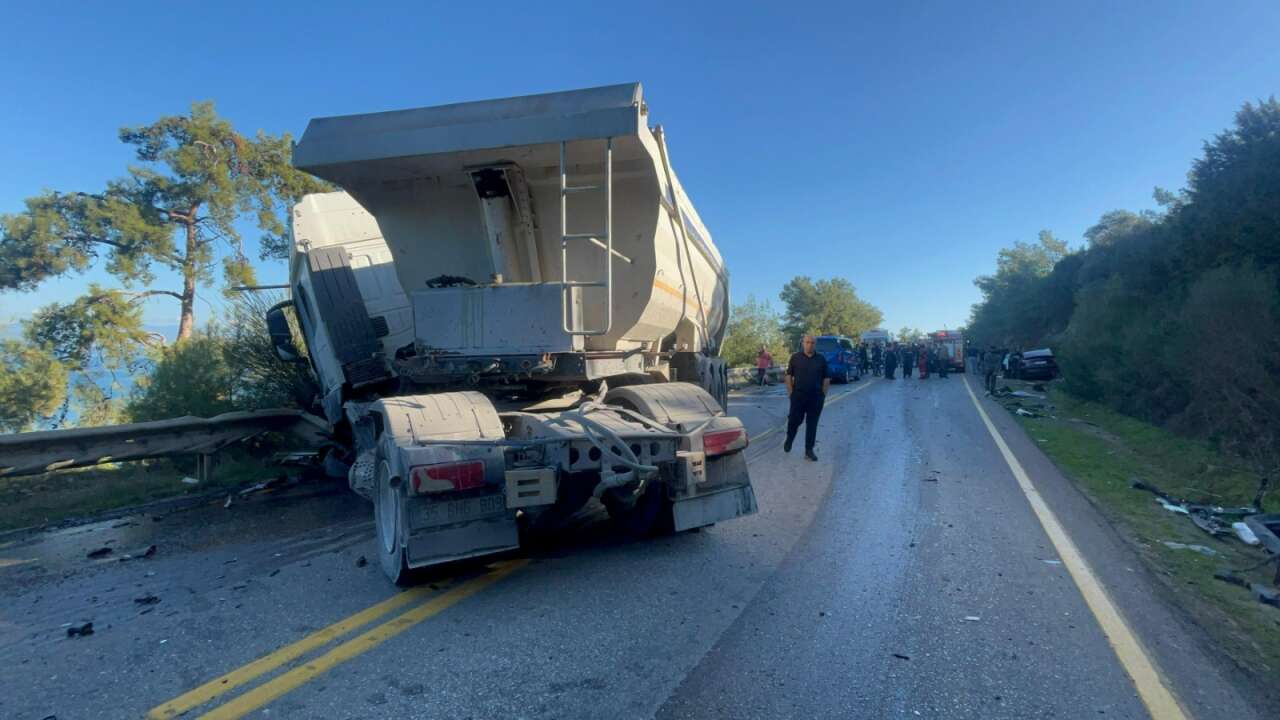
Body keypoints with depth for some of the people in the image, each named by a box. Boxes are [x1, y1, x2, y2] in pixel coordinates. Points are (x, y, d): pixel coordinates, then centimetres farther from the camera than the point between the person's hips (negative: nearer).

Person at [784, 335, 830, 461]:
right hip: (798, 395, -1)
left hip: (816, 397, 1)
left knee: (812, 424, 4)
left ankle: (809, 450, 11)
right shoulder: (795, 358, 2)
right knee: (794, 420, 1)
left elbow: (827, 378, 8)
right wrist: (790, 392, -2)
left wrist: (823, 394, 1)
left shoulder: (821, 359, 5)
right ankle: (789, 440, 28)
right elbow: (789, 375, 3)